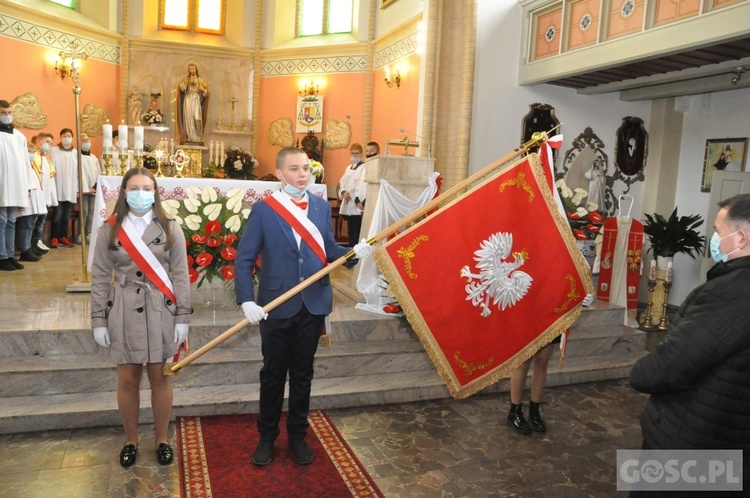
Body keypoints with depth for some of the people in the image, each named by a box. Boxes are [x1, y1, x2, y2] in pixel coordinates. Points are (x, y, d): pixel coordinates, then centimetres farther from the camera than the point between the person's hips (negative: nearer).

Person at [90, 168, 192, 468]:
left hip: (161, 312, -1)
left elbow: (180, 275, -1)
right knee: (127, 380, 8)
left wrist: (182, 318, -5)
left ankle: (162, 440, 24)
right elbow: (100, 277, 3)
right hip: (123, 313, 1)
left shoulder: (170, 228, 0)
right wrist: (99, 320, 0)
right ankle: (130, 441, 28)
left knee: (160, 377, 7)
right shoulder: (109, 230, 2)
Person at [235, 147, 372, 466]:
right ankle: (267, 437, 33)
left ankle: (298, 435, 34)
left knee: (303, 374, 15)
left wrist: (354, 252, -15)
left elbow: (329, 251, 4)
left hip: (314, 305, 3)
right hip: (276, 306, -2)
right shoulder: (263, 209, -6)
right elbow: (244, 259, -7)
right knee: (273, 374, 13)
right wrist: (247, 301, -18)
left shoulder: (322, 207, 4)